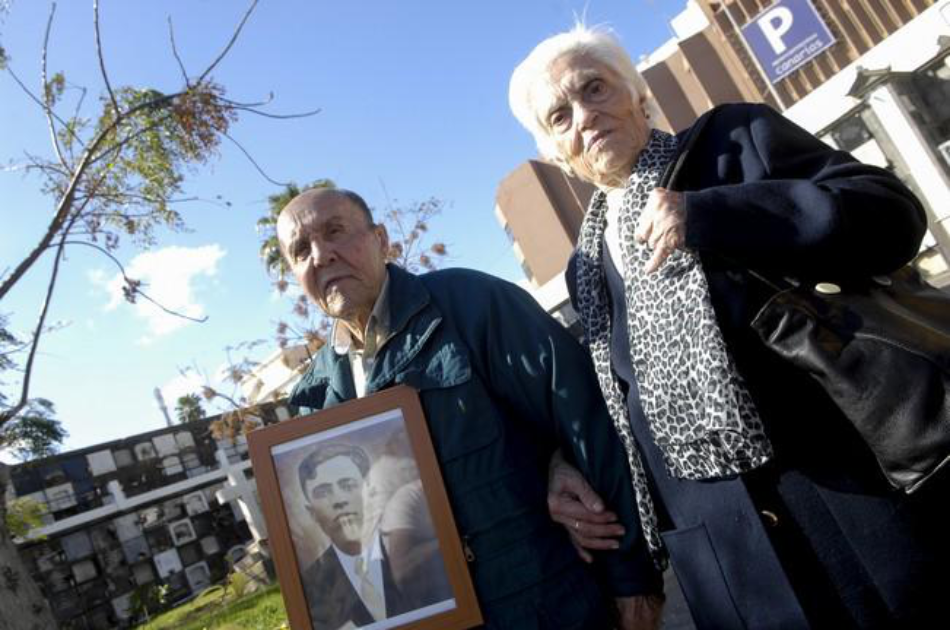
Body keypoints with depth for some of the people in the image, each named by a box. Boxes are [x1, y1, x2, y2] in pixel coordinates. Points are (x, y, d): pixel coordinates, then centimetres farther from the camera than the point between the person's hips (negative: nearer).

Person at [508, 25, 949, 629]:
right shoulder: (586, 266, 14)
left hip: (854, 491, -3)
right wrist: (577, 475, 6)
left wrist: (709, 217, -19)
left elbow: (893, 214, -10)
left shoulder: (732, 137, 2)